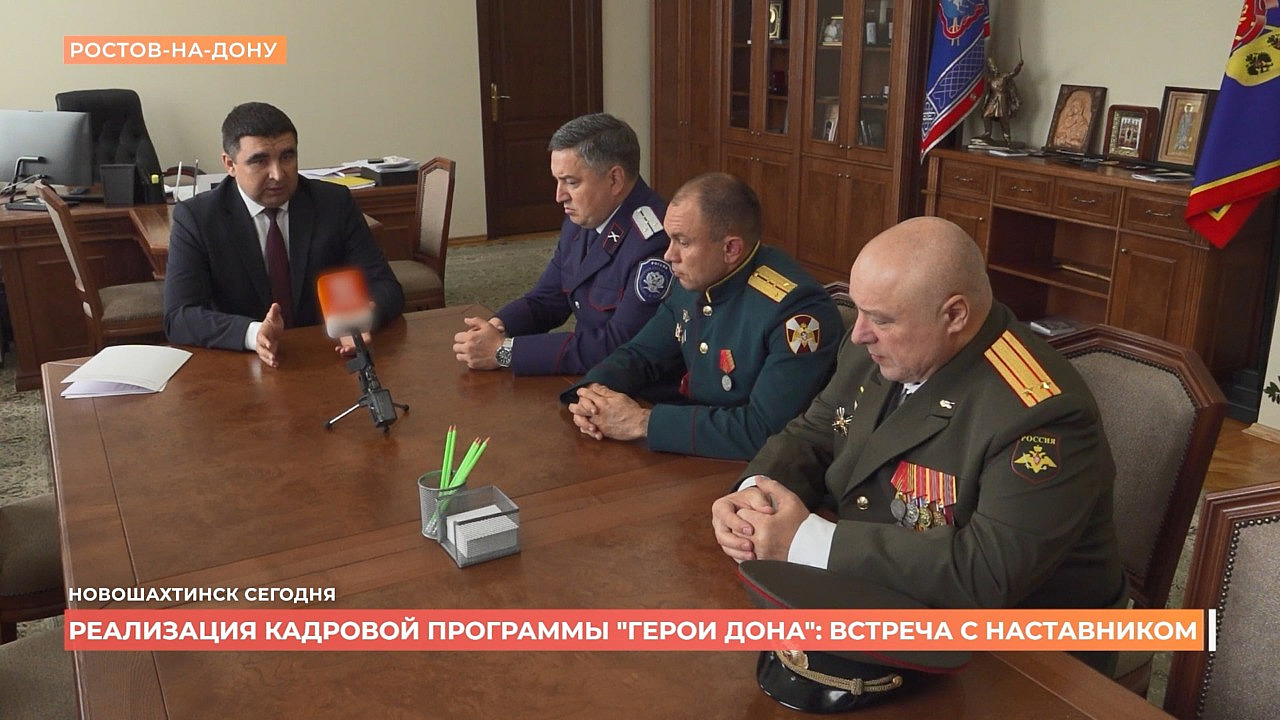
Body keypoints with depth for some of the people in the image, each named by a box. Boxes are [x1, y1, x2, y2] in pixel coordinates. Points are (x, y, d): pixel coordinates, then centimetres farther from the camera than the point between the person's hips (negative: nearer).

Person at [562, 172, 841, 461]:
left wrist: (643, 422, -26)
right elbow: (642, 355, 10)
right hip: (695, 455, 7)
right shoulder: (693, 282, 0)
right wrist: (594, 391, -12)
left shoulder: (797, 310, -25)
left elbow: (765, 430, -30)